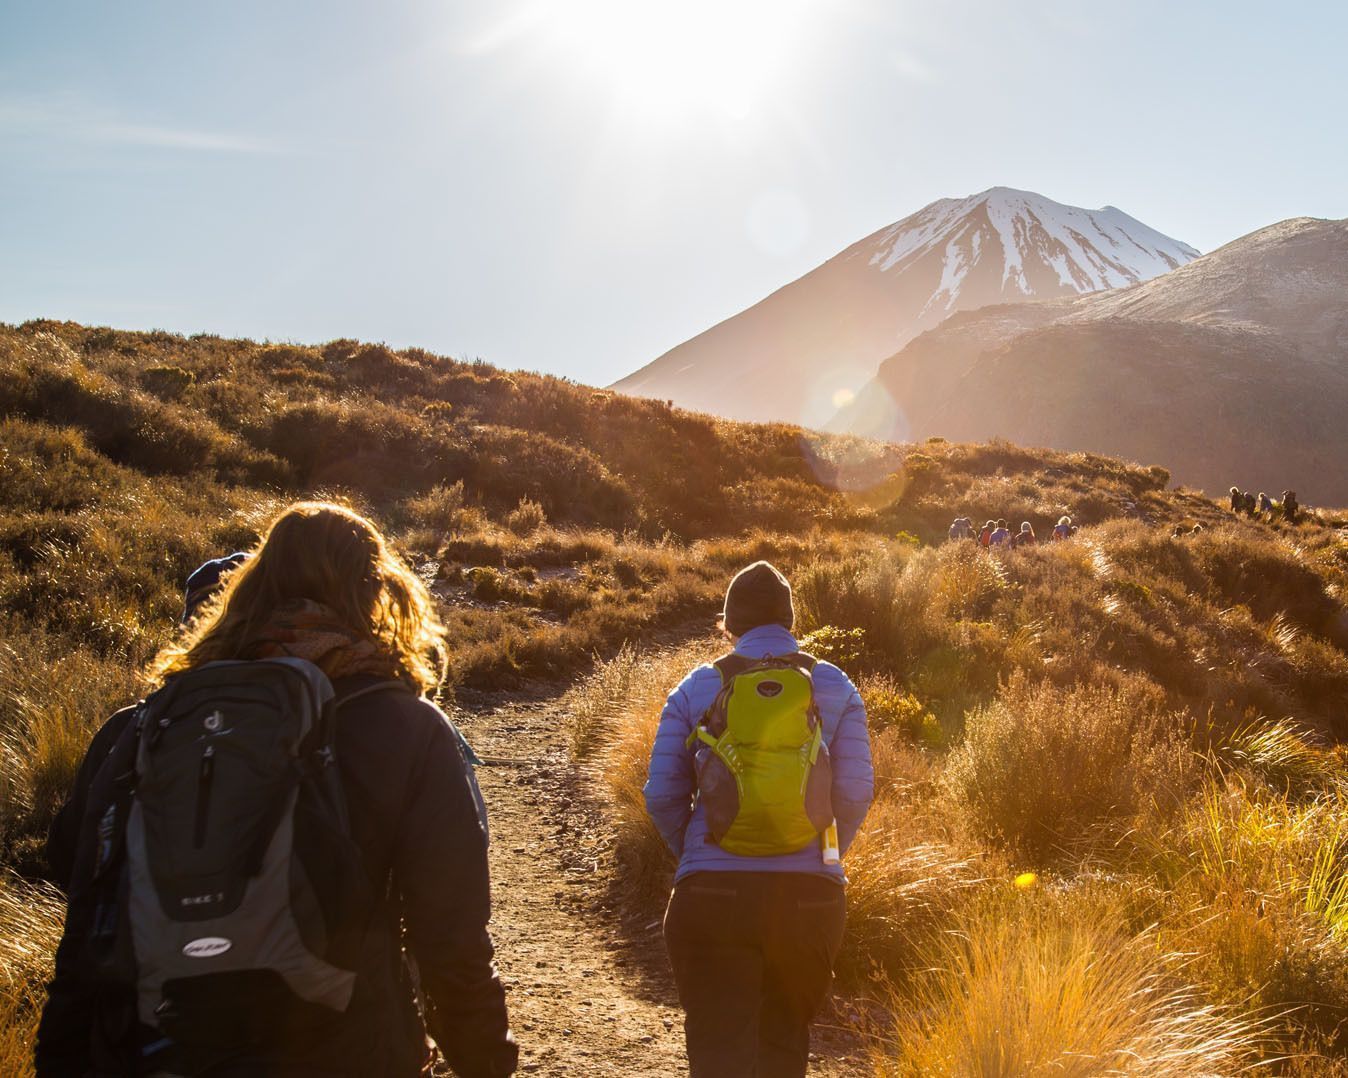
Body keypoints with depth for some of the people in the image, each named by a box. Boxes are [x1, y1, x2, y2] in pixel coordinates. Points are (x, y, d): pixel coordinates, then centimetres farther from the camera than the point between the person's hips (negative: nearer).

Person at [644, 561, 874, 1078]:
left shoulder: (695, 688, 1)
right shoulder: (835, 686, 2)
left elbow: (662, 795, 0)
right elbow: (856, 792, -2)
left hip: (710, 894, -1)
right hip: (810, 896, 2)